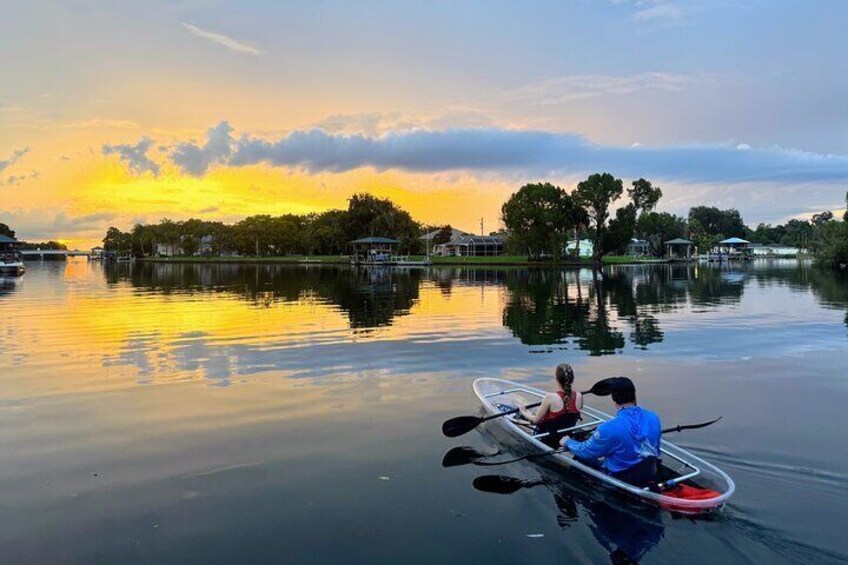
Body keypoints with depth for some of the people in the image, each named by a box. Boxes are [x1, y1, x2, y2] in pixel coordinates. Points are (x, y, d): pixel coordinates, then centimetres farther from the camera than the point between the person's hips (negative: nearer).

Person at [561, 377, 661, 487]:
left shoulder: (609, 428, -28)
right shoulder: (654, 418, -10)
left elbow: (585, 452, -11)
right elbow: (656, 450, 9)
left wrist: (568, 442, 9)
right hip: (651, 477, 6)